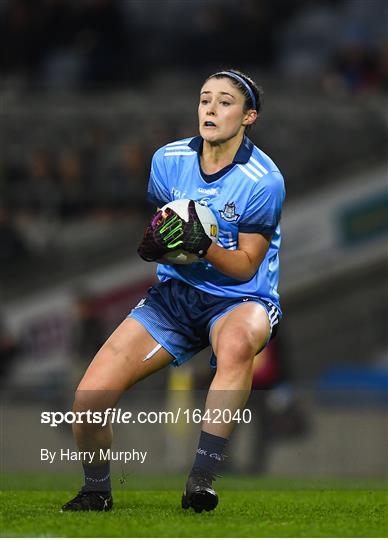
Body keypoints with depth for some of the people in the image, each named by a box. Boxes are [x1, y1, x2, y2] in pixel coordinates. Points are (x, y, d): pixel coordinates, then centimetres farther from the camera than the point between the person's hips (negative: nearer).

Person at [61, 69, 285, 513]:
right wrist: (152, 241, -14)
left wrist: (204, 245, -28)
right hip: (175, 293, 4)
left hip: (240, 300, -4)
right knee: (89, 396, -15)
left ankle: (201, 480, -37)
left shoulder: (263, 180, -12)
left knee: (237, 342, -43)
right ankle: (96, 493, 14)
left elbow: (245, 267, -9)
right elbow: (148, 239, 10)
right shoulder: (169, 160, 1)